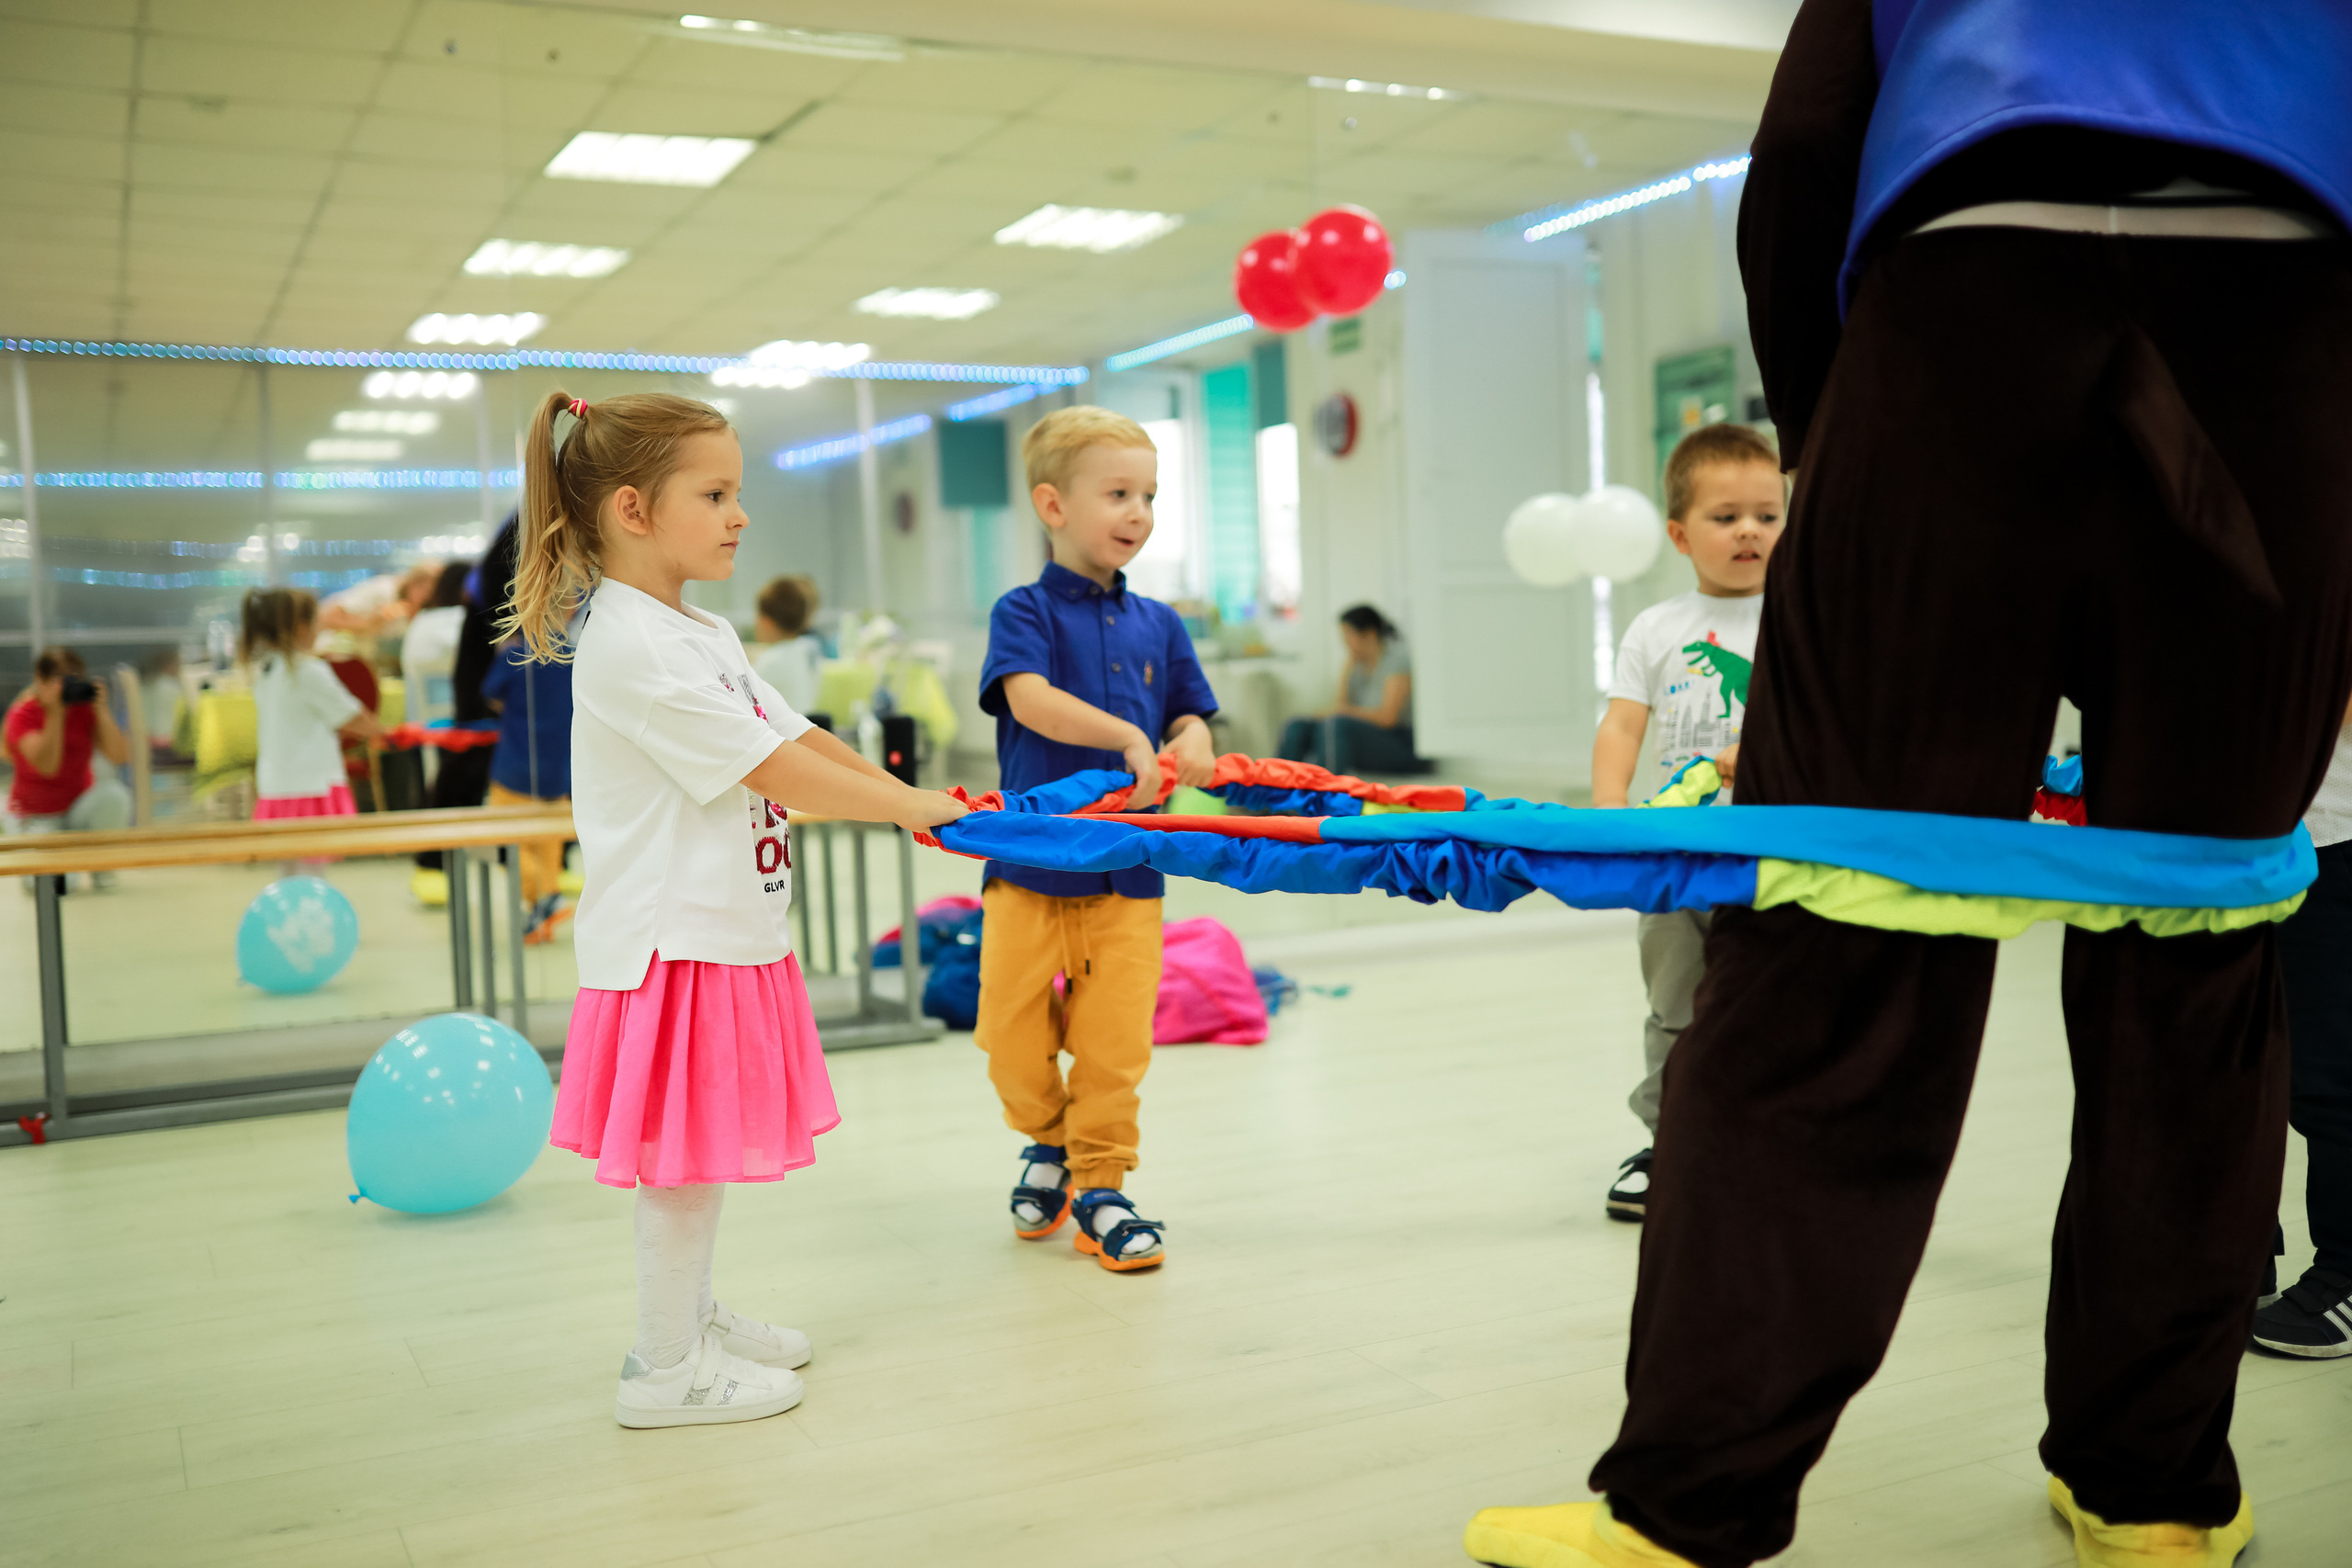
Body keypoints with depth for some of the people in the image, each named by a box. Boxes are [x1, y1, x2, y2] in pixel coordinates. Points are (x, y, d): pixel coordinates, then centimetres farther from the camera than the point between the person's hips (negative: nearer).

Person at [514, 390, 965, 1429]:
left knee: (704, 1150, 19)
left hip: (727, 930, 10)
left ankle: (694, 1318, 34)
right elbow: (770, 771, -21)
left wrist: (912, 798, 6)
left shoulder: (703, 636, 14)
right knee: (685, 1157, 0)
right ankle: (665, 1369, 13)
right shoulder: (630, 644, -19)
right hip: (673, 940, -10)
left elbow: (801, 737, 15)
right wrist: (908, 806, -13)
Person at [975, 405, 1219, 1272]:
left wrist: (1191, 744, -12)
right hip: (1032, 862, -3)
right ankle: (1048, 1140, 32)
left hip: (1128, 871, 3)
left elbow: (1189, 715, 12)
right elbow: (1030, 699, -20)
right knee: (1014, 1039, 4)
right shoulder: (1025, 611, -4)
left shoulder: (1158, 624, 11)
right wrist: (1128, 738, -30)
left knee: (1115, 1041, 1)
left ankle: (1100, 1185, 19)